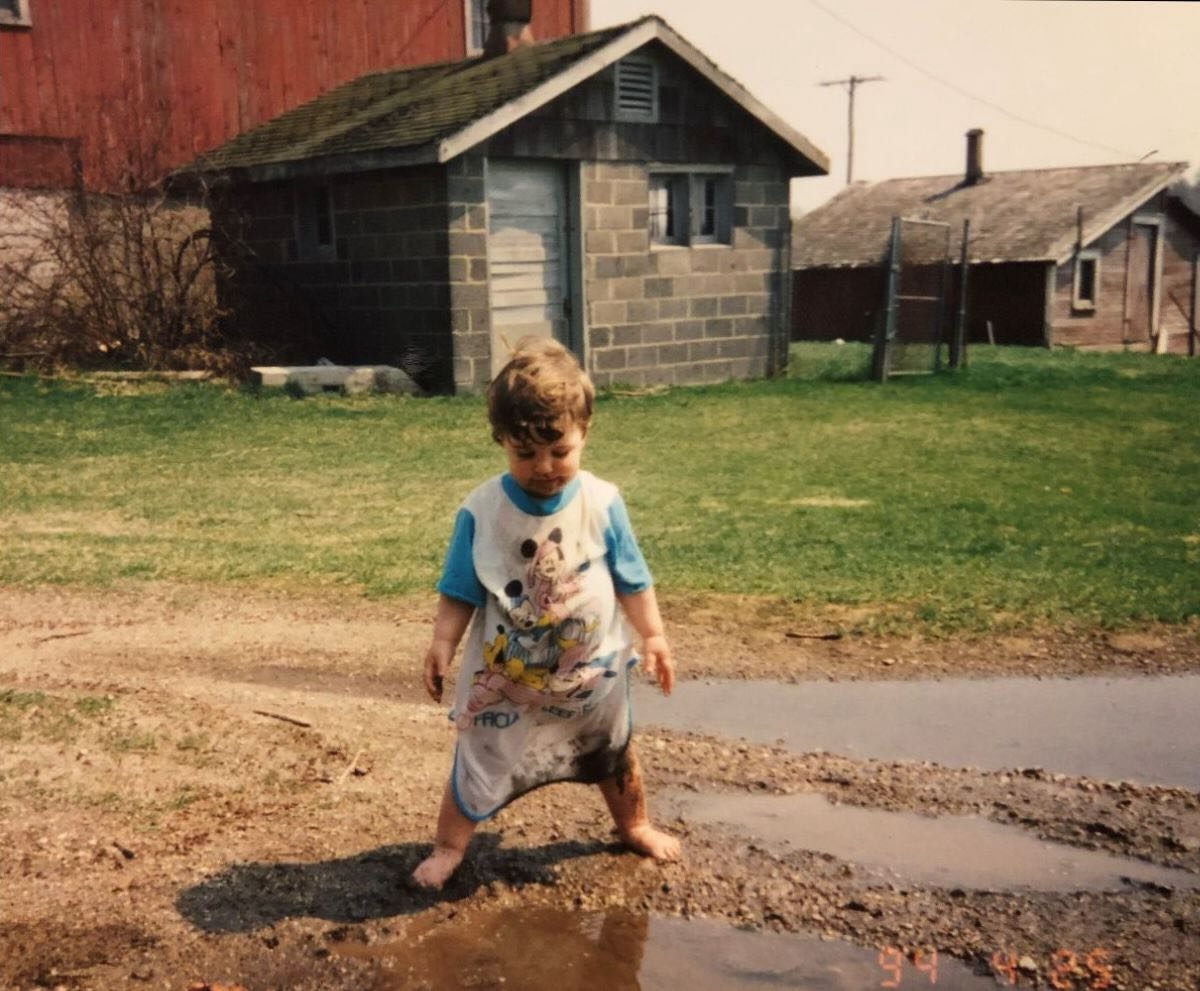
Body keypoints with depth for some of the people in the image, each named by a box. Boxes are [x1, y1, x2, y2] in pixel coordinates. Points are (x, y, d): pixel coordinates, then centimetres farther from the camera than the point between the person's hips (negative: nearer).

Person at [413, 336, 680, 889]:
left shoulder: (603, 504, -13)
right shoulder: (481, 512, -17)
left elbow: (631, 580, -4)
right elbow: (460, 592, -10)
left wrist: (652, 636, -6)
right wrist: (442, 645, -20)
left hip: (592, 671, 2)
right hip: (504, 677, -2)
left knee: (614, 756, 23)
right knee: (479, 765, 8)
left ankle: (635, 827, 48)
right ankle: (448, 848, 29)